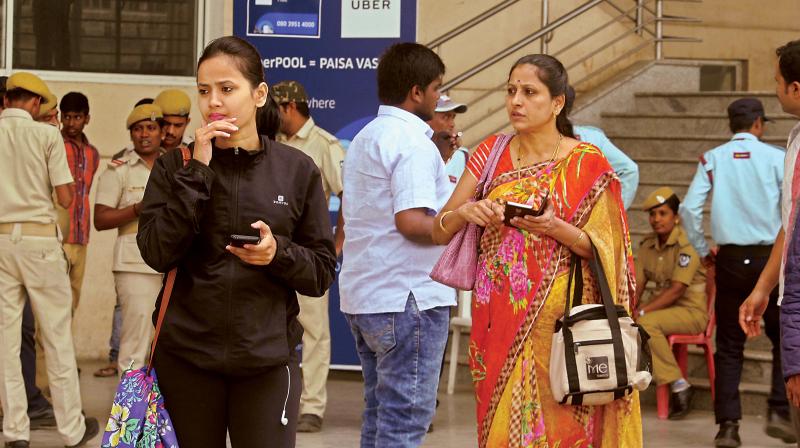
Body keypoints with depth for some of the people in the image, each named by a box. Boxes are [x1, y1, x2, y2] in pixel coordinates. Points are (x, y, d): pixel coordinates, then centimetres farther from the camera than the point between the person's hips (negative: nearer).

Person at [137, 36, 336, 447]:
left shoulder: (297, 170, 3)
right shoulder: (174, 166, 4)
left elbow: (322, 271, 4)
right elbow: (158, 254, -9)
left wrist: (279, 254, -16)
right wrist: (197, 172, -12)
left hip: (267, 355, -1)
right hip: (185, 355, 1)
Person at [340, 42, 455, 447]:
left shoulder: (364, 139, 16)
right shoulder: (413, 143, -14)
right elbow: (412, 221, -24)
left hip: (362, 295, 10)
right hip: (407, 298, -10)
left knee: (380, 414, 15)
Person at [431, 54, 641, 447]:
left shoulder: (587, 165, -2)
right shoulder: (490, 154, 8)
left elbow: (606, 250, -4)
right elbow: (440, 232, 6)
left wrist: (557, 229, -20)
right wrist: (464, 212, -15)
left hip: (557, 321, -3)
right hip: (497, 322, 3)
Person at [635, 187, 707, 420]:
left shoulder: (686, 244, -13)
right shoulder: (647, 245, 9)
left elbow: (677, 289, -20)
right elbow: (638, 284, 4)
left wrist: (642, 311, -25)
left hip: (692, 311, -6)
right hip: (663, 307, 6)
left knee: (647, 322, -33)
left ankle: (678, 384, -23)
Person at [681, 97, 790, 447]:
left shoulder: (713, 159, 3)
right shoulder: (776, 157, -2)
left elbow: (689, 208, -3)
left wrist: (702, 250, 8)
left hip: (730, 259, 2)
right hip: (769, 257, -2)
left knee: (729, 345, 7)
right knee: (783, 339, 13)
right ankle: (778, 411, 1)